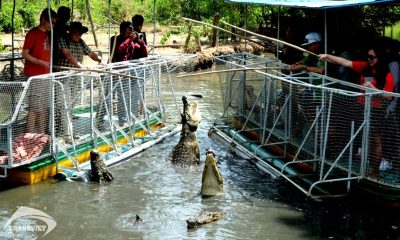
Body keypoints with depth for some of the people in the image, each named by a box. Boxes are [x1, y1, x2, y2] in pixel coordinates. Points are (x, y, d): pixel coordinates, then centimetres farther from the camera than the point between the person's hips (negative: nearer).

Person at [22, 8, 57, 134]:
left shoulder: (48, 34, 14)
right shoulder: (33, 33, -9)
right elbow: (24, 54, -13)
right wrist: (41, 62, -23)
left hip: (46, 75, 8)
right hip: (35, 76, -8)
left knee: (44, 107, 10)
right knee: (35, 107, -8)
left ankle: (42, 134, 16)